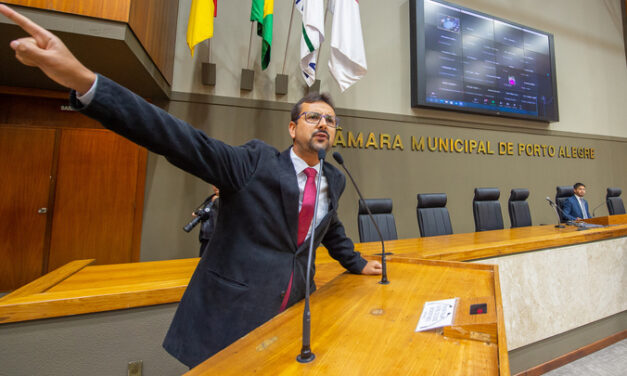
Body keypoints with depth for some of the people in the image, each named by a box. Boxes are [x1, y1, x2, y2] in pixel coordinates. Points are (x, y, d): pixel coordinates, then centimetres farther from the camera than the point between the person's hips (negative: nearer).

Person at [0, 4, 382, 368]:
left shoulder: (335, 180, 5)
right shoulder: (255, 162, -13)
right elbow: (184, 140, -22)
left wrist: (357, 264, 32)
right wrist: (82, 80, -31)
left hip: (291, 316, 5)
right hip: (227, 318, -4)